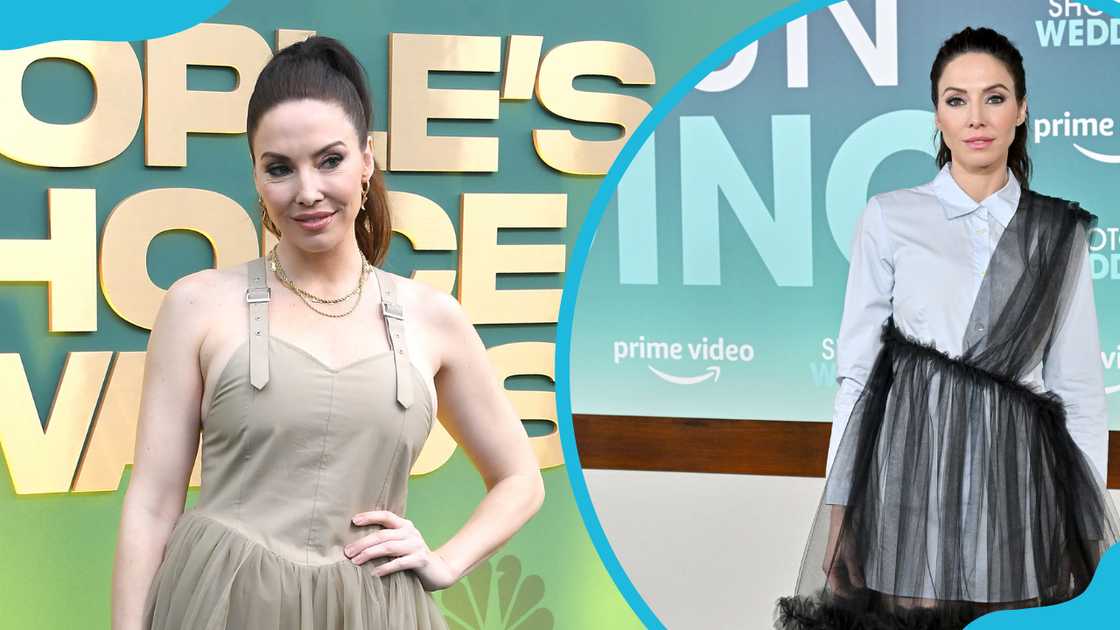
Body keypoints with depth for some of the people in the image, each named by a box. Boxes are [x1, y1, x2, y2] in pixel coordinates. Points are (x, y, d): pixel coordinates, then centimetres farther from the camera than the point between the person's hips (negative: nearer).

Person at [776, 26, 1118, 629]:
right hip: (913, 467, -1)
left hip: (1018, 475, 2)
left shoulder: (1059, 232, 7)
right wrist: (838, 508, -1)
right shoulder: (889, 218, 2)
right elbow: (858, 368, 2)